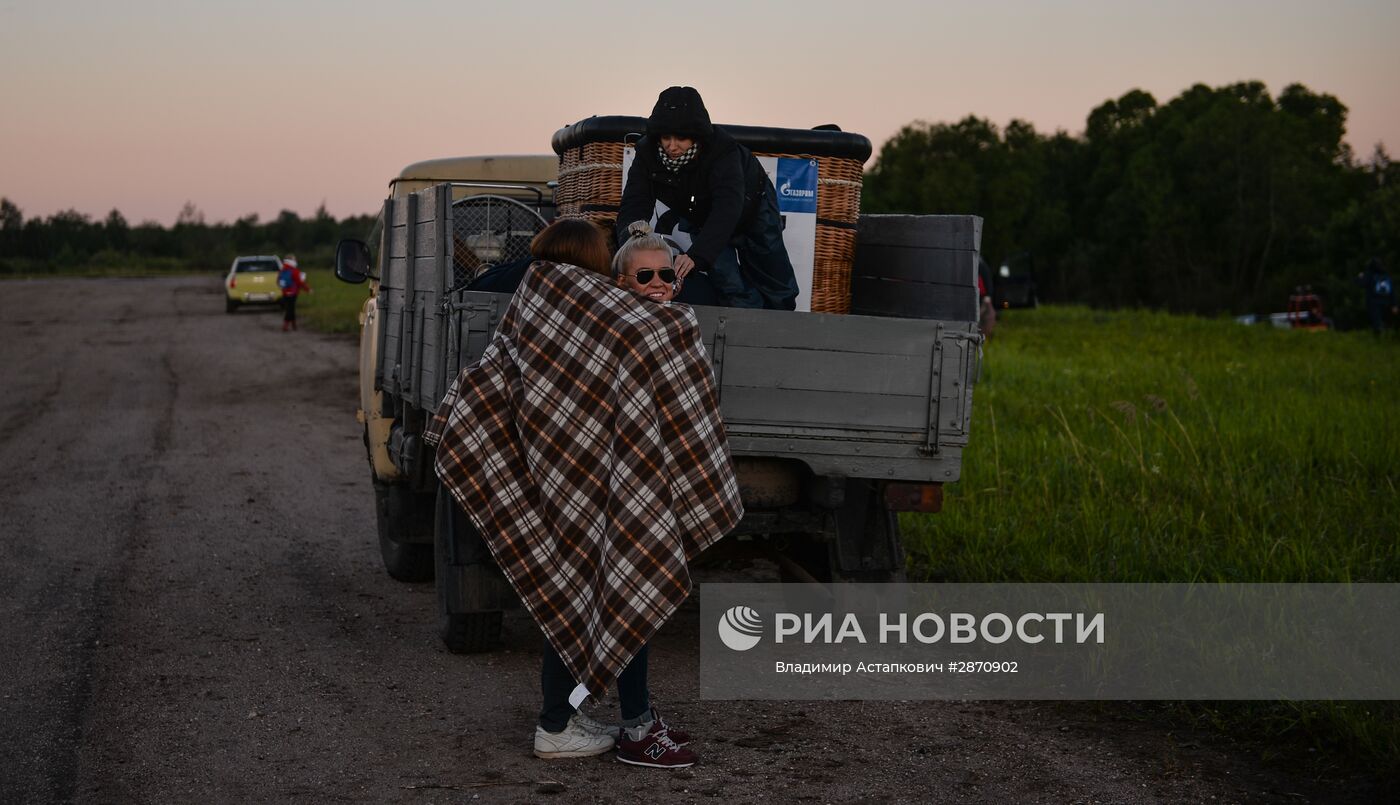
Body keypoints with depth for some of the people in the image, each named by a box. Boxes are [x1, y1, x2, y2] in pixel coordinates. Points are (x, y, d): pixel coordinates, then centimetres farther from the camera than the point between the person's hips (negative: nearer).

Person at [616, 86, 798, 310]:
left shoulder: (723, 150, -44)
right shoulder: (648, 153, -31)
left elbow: (727, 208, -56)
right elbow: (634, 205, -38)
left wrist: (695, 255, -70)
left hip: (752, 209, -2)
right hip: (702, 219, 2)